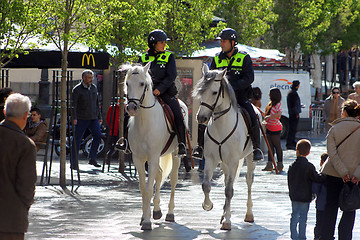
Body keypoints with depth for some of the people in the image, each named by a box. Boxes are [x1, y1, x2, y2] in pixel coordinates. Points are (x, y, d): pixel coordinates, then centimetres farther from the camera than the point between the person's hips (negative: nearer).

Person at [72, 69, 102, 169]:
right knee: (77, 139, -4)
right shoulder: (77, 89, -4)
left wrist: (99, 117, 17)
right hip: (81, 118, -5)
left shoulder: (93, 88, 13)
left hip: (93, 118, 5)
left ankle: (92, 158, 1)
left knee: (98, 135, -9)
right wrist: (74, 118, -18)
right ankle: (74, 162, 1)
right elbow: (73, 104, -8)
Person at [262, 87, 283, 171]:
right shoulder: (270, 104, 15)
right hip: (269, 127, 9)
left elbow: (279, 114, -31)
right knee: (270, 146, 7)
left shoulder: (278, 104, -12)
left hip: (275, 128, -9)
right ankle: (269, 165, 7)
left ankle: (280, 165, 8)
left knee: (277, 146, 0)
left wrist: (269, 116, -38)